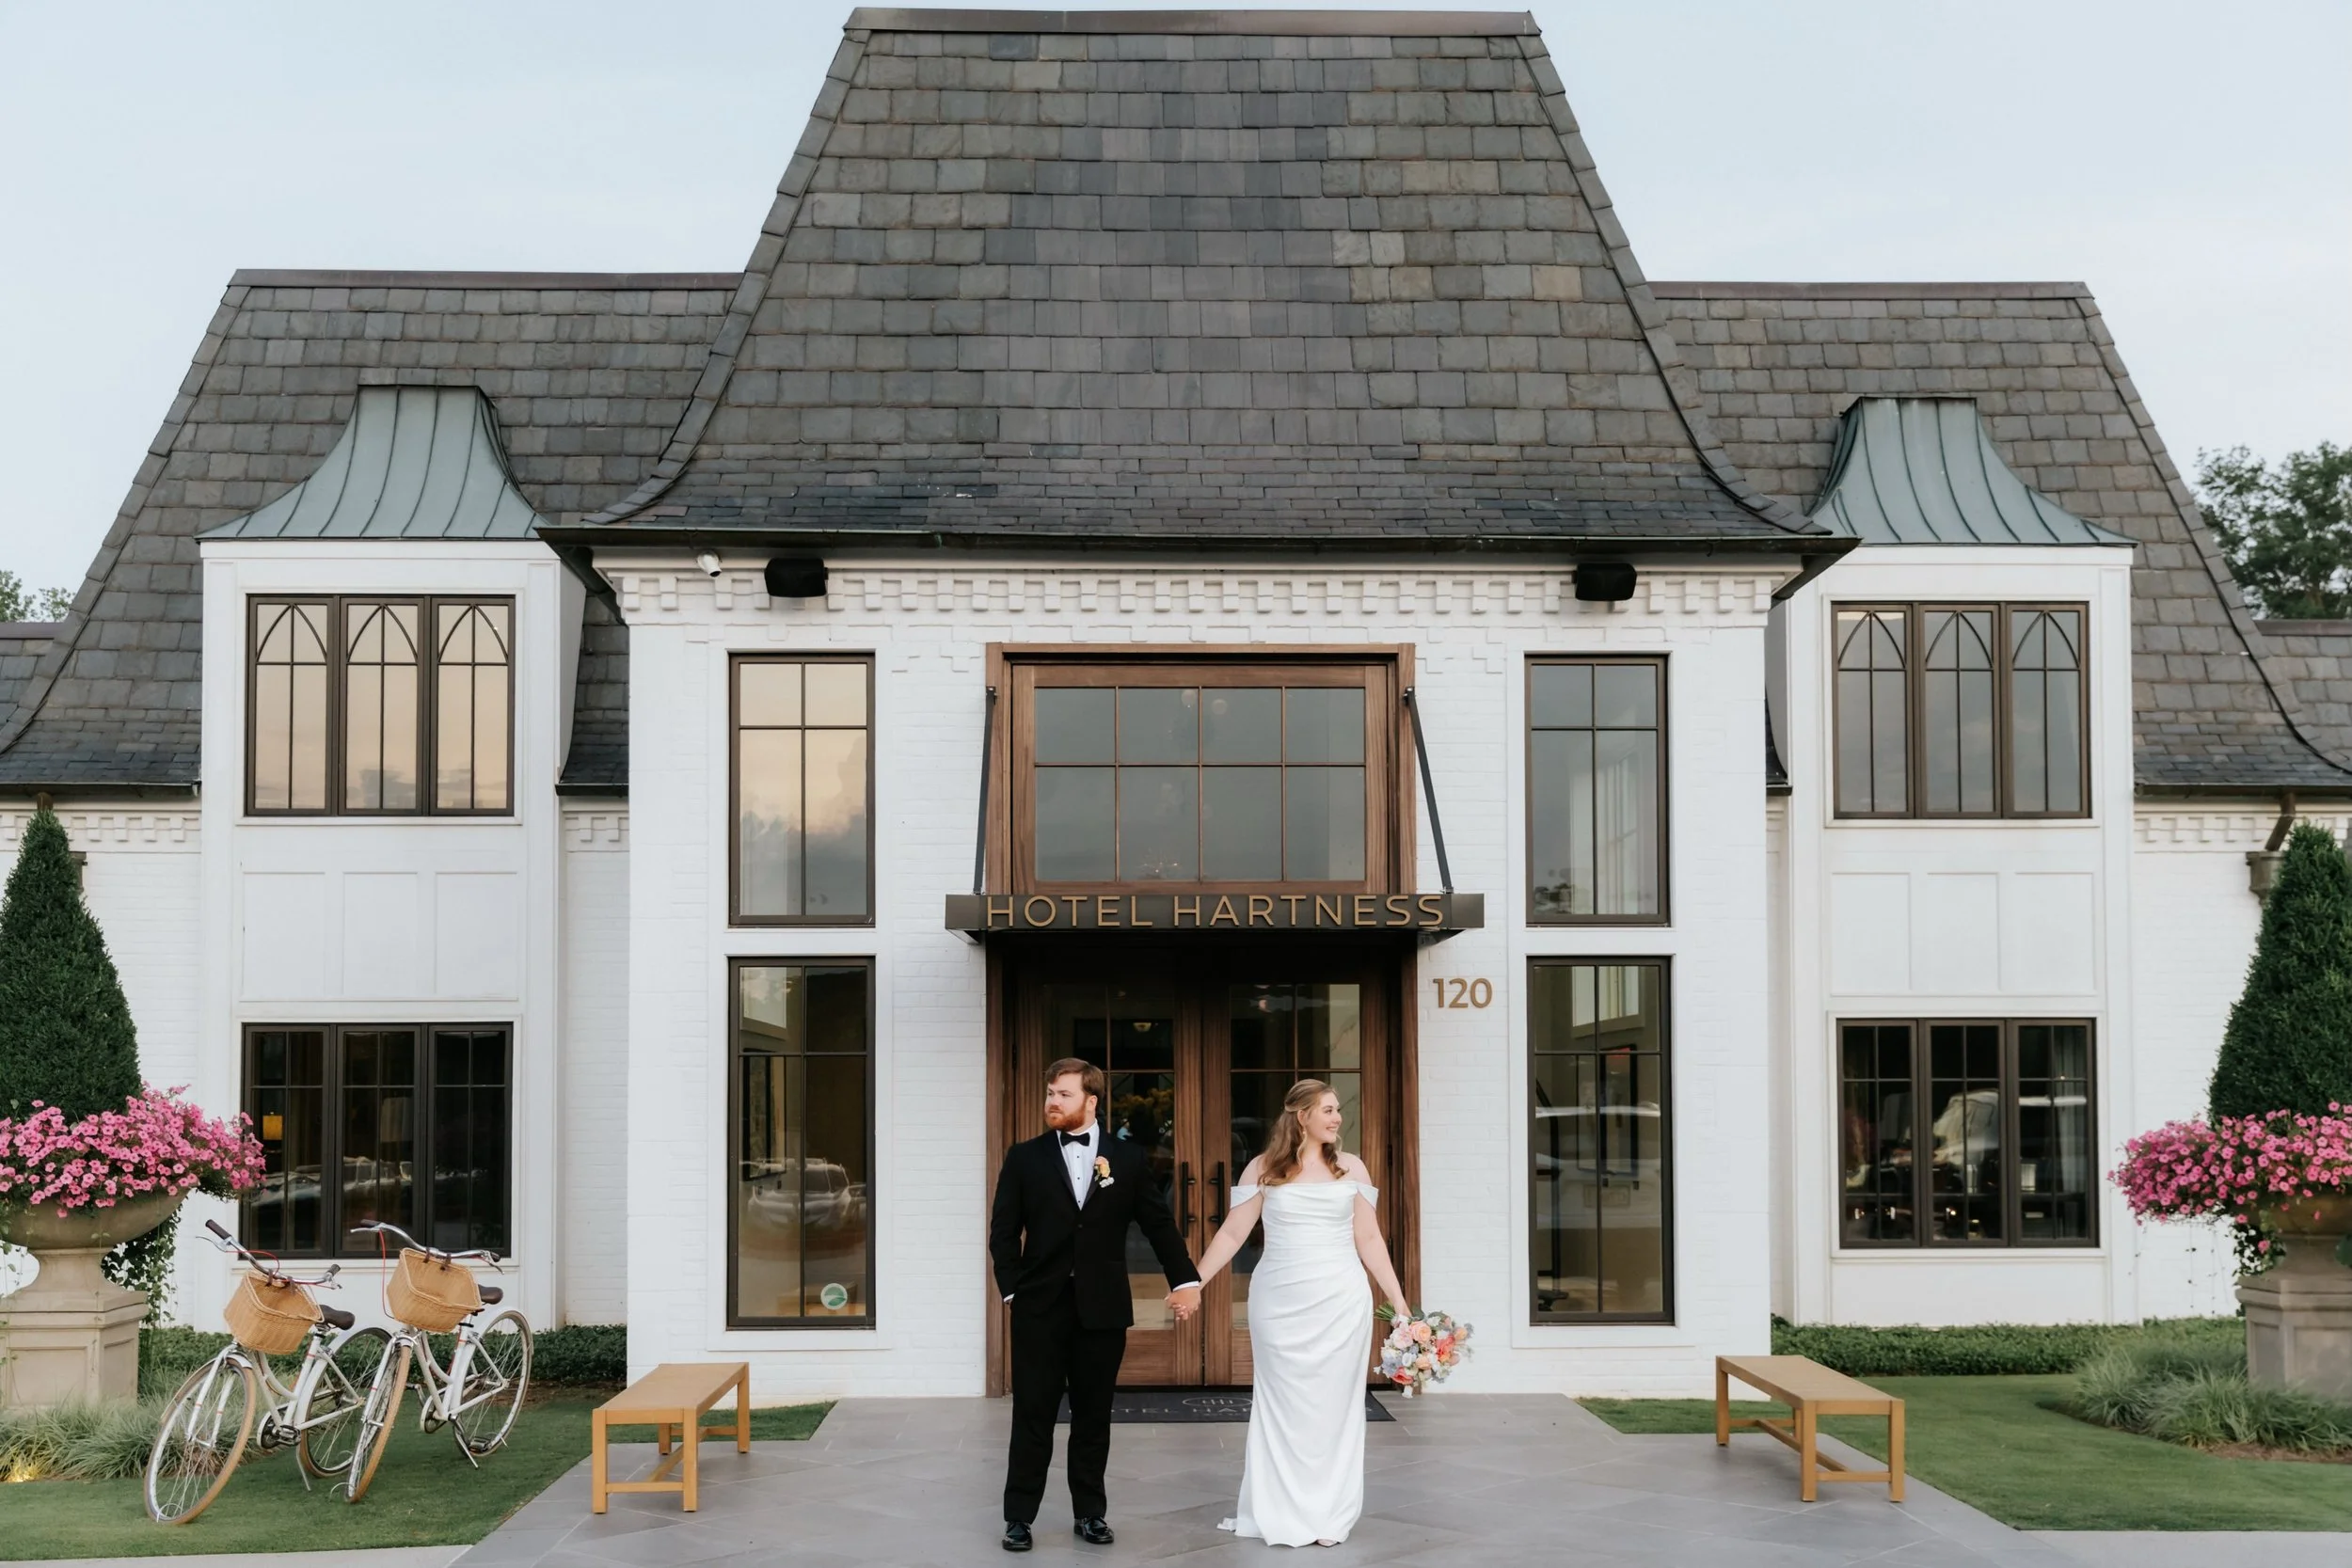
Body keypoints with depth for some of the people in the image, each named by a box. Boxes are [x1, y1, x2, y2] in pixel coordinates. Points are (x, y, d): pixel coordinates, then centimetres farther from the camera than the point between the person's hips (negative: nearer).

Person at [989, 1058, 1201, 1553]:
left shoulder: (1128, 1157, 3)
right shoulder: (1024, 1158, 3)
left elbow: (1158, 1222, 5)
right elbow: (1004, 1231, 3)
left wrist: (1185, 1280, -1)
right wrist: (1012, 1289, -6)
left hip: (1103, 1307, 1)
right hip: (1040, 1307, -1)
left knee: (1093, 1415, 9)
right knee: (1033, 1414, 2)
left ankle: (1090, 1512, 21)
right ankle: (1019, 1516, 9)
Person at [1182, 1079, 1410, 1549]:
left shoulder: (1351, 1168, 6)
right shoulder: (1263, 1168, 2)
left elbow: (1369, 1239, 8)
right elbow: (1232, 1233, 4)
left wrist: (1398, 1300, 5)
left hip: (1339, 1302, 1)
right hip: (1279, 1302, -1)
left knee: (1333, 1405, 4)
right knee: (1281, 1405, 4)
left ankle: (1328, 1515, 12)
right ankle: (1280, 1514, 13)